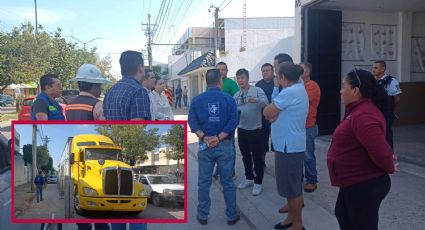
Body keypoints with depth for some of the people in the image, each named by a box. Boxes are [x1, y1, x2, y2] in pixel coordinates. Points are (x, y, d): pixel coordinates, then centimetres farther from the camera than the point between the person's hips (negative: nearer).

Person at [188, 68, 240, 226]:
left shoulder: (197, 100, 1)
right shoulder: (228, 99, -4)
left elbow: (192, 121, -7)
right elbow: (233, 121, -13)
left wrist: (204, 137, -13)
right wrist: (219, 138, -15)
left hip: (204, 146, 1)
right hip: (224, 145, -1)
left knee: (204, 182, 11)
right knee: (227, 182, 9)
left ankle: (202, 216, 20)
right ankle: (232, 215, 19)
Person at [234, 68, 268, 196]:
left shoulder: (257, 90, -9)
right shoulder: (236, 95, 8)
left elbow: (266, 103, -25)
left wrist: (256, 100, -44)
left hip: (255, 130, -5)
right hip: (241, 129, 6)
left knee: (257, 157, 2)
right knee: (245, 156, 16)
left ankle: (258, 183, 13)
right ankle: (249, 178, 32)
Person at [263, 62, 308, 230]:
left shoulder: (289, 92, -22)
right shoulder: (298, 88, 11)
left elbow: (267, 113, -18)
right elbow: (275, 112, 11)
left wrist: (270, 111, 1)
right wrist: (274, 113, -8)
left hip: (289, 146, -10)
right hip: (290, 145, 10)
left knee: (292, 187, 2)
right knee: (291, 184, 19)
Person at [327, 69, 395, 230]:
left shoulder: (363, 116, -28)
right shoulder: (359, 110, 8)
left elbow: (380, 150, -33)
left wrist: (389, 168, -16)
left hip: (364, 185, -11)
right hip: (355, 181, 11)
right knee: (343, 214, 27)